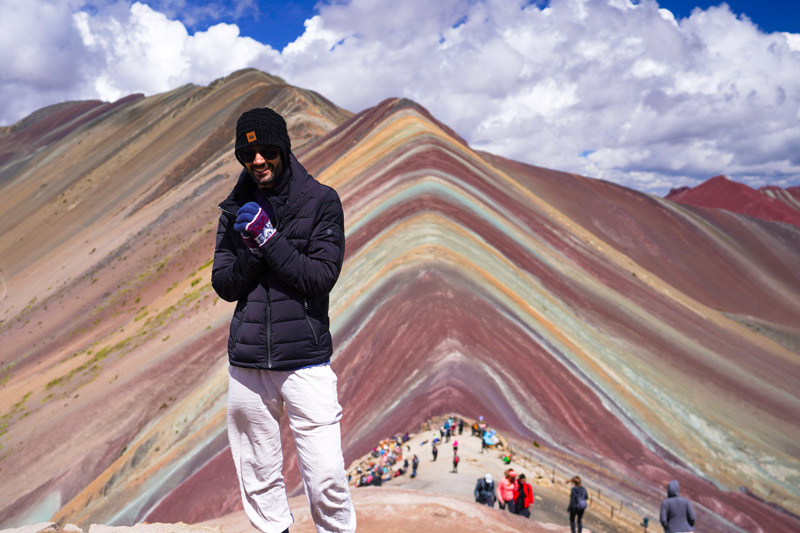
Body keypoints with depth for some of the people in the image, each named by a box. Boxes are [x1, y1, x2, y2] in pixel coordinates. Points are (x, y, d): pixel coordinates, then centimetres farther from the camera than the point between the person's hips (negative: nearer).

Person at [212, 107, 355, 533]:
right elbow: (225, 286, 5)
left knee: (326, 477, -6)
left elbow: (321, 277, -10)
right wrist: (251, 250, -13)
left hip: (305, 358, -3)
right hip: (246, 360, 3)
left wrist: (268, 237, -15)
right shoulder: (235, 209, 9)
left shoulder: (321, 201, -1)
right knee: (258, 475, 12)